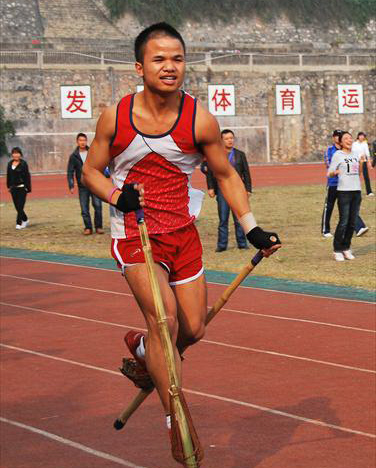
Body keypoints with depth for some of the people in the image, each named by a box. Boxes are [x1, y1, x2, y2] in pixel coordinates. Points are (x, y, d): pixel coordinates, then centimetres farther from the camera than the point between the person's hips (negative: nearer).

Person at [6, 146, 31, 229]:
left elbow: (27, 176, -8)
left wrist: (28, 187, -12)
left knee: (20, 206, -8)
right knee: (17, 207, 9)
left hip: (22, 188, -5)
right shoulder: (10, 164, 9)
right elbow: (8, 176, 15)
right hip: (13, 188, 6)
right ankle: (25, 220, 27)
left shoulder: (23, 164, -7)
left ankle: (19, 223, -5)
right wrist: (9, 186, 13)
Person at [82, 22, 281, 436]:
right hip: (133, 232, -3)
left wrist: (252, 229, 1)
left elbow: (226, 175, 6)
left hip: (183, 232, 3)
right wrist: (116, 194, -17)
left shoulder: (200, 121, -8)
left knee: (194, 329, 5)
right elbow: (91, 171, 4)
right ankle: (176, 421, -13)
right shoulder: (115, 117, -9)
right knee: (164, 317, -21)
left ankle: (143, 349, 40)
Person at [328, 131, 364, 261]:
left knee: (352, 222, 6)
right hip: (344, 191, -6)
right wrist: (334, 172, -27)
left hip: (356, 191, 6)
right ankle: (337, 251, -1)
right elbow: (329, 173, -4)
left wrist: (361, 163, 6)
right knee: (343, 222, -9)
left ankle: (346, 248, 16)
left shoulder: (355, 155, 15)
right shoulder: (337, 155, -1)